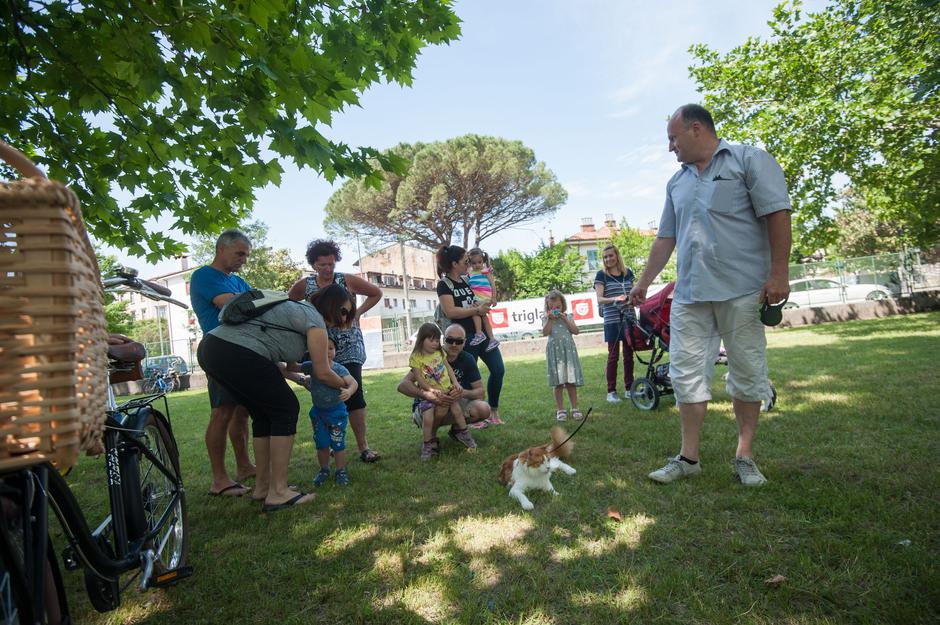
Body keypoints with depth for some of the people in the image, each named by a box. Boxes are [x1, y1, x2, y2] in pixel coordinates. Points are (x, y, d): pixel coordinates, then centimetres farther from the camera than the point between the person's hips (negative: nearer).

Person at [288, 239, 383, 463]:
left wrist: (358, 312, -1)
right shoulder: (304, 286, 1)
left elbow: (376, 293, 10)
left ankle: (363, 447, -7)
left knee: (354, 393, -11)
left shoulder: (348, 281, -2)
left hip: (349, 347, -2)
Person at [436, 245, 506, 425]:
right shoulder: (444, 284, -8)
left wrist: (483, 305, -2)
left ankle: (493, 412, 19)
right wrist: (477, 310, -16)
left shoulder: (466, 280, 12)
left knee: (498, 370, 4)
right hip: (465, 337, -7)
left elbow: (481, 300, 23)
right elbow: (450, 312, -20)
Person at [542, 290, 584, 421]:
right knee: (558, 383, 1)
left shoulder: (568, 317, 9)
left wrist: (565, 319, -8)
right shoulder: (546, 318, 5)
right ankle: (560, 410, 10)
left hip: (568, 350, 1)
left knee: (571, 381, 3)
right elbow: (545, 333, -11)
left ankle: (574, 409, 12)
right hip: (555, 351, -1)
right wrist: (550, 319, -13)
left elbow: (576, 331, -3)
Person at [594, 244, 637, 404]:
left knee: (629, 354, 7)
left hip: (628, 319, 4)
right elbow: (599, 299, -9)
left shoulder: (628, 273, 11)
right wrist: (614, 299, -25)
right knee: (613, 355, -2)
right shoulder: (601, 275, -1)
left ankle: (629, 388, 18)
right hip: (612, 320, -4)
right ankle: (611, 391, 5)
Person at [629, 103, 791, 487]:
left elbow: (777, 214, -7)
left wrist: (778, 273, -14)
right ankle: (688, 458, 10)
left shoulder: (748, 160, 1)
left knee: (747, 373, 3)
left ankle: (745, 456, 16)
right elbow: (666, 238, 22)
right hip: (689, 295, 5)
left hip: (742, 292, -5)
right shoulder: (677, 183, 18)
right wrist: (644, 282, 21)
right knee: (687, 374, 2)